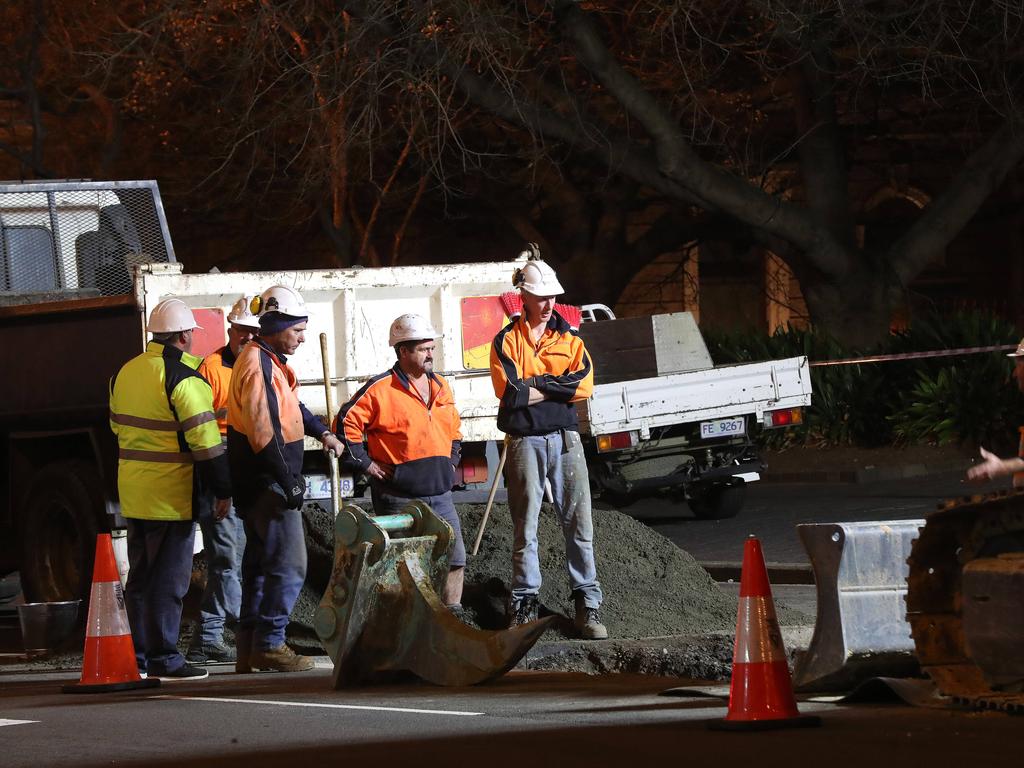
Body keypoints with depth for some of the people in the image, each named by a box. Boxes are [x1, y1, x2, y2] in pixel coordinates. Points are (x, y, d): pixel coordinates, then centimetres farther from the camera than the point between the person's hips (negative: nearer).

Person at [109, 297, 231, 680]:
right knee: (169, 578, -3)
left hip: (132, 491, 8)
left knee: (140, 576, 14)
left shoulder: (126, 372, 10)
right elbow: (204, 440, -17)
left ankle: (137, 656, 18)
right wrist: (222, 490, -11)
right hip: (171, 497, -8)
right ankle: (163, 658, -3)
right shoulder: (184, 377, -15)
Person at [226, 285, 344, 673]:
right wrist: (288, 482, -22)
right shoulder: (257, 365, -17)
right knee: (288, 564, -10)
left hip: (260, 485, 11)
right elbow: (263, 432, -23)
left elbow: (290, 407, 30)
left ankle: (249, 648, 18)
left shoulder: (268, 361, 16)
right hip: (267, 482, -11)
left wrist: (320, 432, 14)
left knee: (260, 563, 14)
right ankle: (269, 643, -8)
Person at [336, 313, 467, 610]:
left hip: (439, 493, 6)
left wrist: (452, 461, 17)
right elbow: (347, 423, -11)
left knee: (455, 557, 4)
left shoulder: (440, 386, 12)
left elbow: (454, 428, 28)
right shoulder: (381, 389, -10)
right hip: (399, 495, -6)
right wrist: (364, 463, -11)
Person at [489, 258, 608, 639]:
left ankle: (587, 604, 1)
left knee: (578, 522, -1)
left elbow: (584, 385, -3)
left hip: (565, 438, 2)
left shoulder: (569, 339, 13)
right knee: (525, 526, -1)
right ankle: (525, 604, 5)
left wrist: (536, 384, -7)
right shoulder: (506, 342, 4)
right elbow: (511, 393, -11)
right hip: (524, 441, -2)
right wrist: (557, 388, -3)